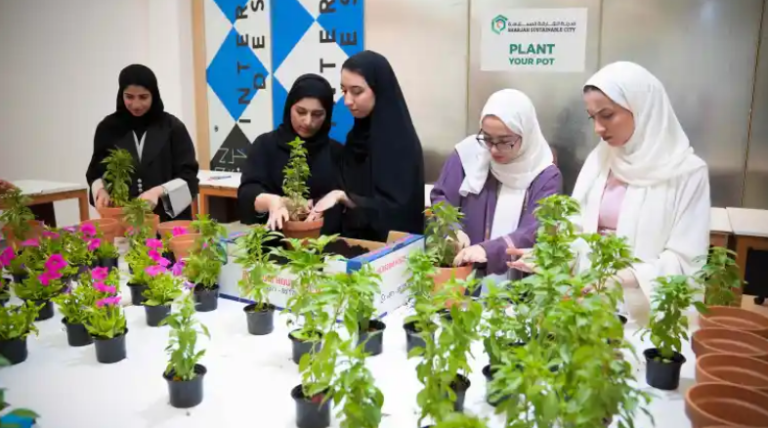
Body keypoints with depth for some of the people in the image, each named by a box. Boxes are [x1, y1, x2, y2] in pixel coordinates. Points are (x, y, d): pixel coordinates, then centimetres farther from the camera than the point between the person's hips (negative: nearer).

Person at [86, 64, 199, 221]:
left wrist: (159, 191, -20)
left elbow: (188, 177, -4)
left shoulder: (172, 127, -2)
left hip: (169, 219, -1)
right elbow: (96, 173, 13)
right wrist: (101, 190, -8)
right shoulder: (108, 128, 5)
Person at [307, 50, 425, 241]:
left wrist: (343, 197, -23)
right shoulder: (358, 134, 8)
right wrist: (319, 207, 0)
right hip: (354, 242, 5)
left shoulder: (401, 142, -13)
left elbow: (396, 209, -16)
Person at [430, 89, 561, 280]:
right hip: (460, 269, 1)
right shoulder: (468, 153, 0)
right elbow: (440, 199, 3)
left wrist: (489, 250, -30)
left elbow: (534, 234, -14)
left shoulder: (546, 176, -5)